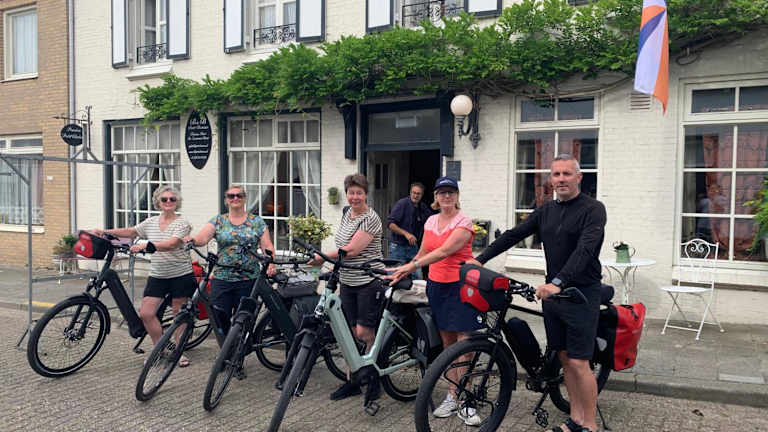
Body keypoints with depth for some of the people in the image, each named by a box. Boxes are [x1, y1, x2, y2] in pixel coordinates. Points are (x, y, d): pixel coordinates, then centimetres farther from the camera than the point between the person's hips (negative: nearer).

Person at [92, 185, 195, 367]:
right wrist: (105, 232, 9)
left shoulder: (182, 223, -9)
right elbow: (131, 231, 19)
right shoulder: (151, 222, 10)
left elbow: (172, 244, -24)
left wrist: (146, 245, -34)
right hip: (157, 275, 5)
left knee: (179, 313, 3)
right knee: (146, 313, -4)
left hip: (181, 275, -5)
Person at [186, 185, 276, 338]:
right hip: (222, 278, 1)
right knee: (220, 315, -4)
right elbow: (203, 237, -8)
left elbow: (267, 246, -1)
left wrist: (271, 264, -18)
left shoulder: (257, 222, 6)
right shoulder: (218, 221, 8)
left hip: (248, 278, -1)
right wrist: (193, 240, -31)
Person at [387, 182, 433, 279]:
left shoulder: (423, 208, 9)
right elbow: (391, 224, -17)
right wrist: (406, 233, -26)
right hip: (398, 246, -5)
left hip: (414, 247, 5)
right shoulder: (402, 204, -9)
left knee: (418, 277, 1)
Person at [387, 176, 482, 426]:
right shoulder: (431, 221, 10)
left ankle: (465, 404, 3)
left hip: (461, 286, -6)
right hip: (436, 285, 6)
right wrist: (401, 271, 10)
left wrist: (413, 265, -28)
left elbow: (445, 250, -23)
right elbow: (423, 253, 19)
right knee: (447, 342, 10)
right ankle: (452, 397, 18)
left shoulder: (463, 222, -10)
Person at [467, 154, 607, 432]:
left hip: (581, 294, -6)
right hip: (552, 291, 6)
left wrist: (558, 283, -37)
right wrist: (479, 260, 5)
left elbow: (585, 249, -24)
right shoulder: (547, 210, 11)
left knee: (578, 363, -4)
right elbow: (514, 234, 10)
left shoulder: (593, 209, -10)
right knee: (565, 358, 12)